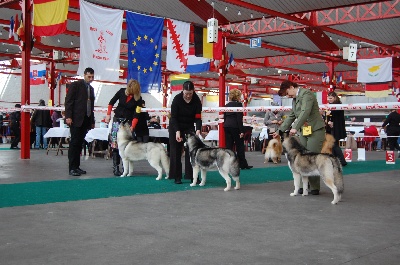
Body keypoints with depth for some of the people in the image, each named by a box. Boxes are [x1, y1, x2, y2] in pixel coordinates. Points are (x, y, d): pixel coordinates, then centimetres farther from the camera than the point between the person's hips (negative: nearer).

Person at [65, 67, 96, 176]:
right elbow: (68, 101, -7)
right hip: (76, 119, -6)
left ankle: (76, 166, 11)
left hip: (86, 120, 6)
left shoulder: (91, 89, 19)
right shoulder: (75, 85, -1)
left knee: (80, 143, 7)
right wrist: (68, 116, -16)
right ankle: (72, 168, -5)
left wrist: (92, 121, 18)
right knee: (74, 143, -6)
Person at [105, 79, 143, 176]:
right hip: (117, 120, 1)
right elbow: (111, 102, 7)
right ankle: (115, 167, -3)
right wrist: (108, 114, 1)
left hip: (128, 122, -1)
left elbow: (136, 114, -13)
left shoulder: (138, 98, -10)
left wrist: (132, 127, -23)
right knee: (115, 144, -5)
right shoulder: (122, 91, -5)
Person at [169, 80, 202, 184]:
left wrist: (198, 130, -33)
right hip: (175, 127, -1)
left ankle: (192, 176, -4)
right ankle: (177, 177, 3)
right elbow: (173, 117, -19)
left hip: (189, 127, 2)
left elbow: (198, 118, -16)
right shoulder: (177, 99, -20)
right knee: (176, 152, -1)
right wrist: (177, 131, -30)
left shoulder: (197, 100, -15)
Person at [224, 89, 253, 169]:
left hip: (227, 126, 6)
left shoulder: (226, 105, 12)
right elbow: (239, 118, -14)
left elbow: (224, 118, 14)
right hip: (235, 127, -6)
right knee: (240, 146, 2)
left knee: (229, 146, 5)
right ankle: (243, 164, 8)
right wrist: (241, 131, -13)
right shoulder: (238, 104, -8)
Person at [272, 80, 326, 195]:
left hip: (315, 130, -8)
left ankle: (315, 187, 0)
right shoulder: (294, 99, 18)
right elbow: (291, 116, 23)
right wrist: (279, 131, 18)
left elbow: (305, 112, -23)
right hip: (303, 131, 8)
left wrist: (295, 127, -29)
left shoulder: (306, 94, -10)